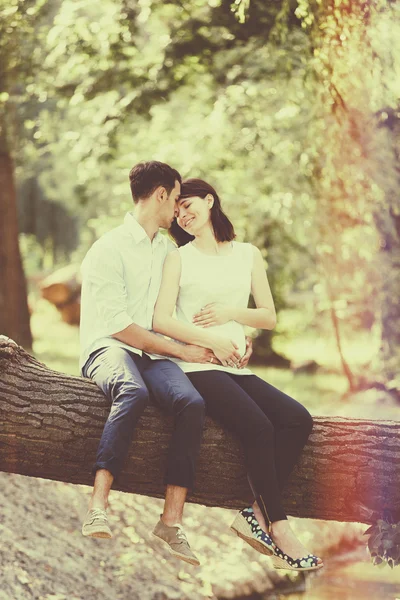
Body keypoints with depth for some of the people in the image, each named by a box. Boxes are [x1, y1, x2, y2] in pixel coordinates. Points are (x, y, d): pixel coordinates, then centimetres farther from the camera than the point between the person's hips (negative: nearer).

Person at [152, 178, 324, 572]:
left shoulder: (248, 255, 17)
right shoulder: (179, 257, 8)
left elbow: (269, 318, 16)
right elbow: (161, 321, -2)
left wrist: (231, 312, -2)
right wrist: (212, 341, -10)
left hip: (235, 368, 4)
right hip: (195, 366, -4)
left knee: (298, 420, -20)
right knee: (259, 426, -27)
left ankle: (256, 515, -19)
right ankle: (279, 528, -21)